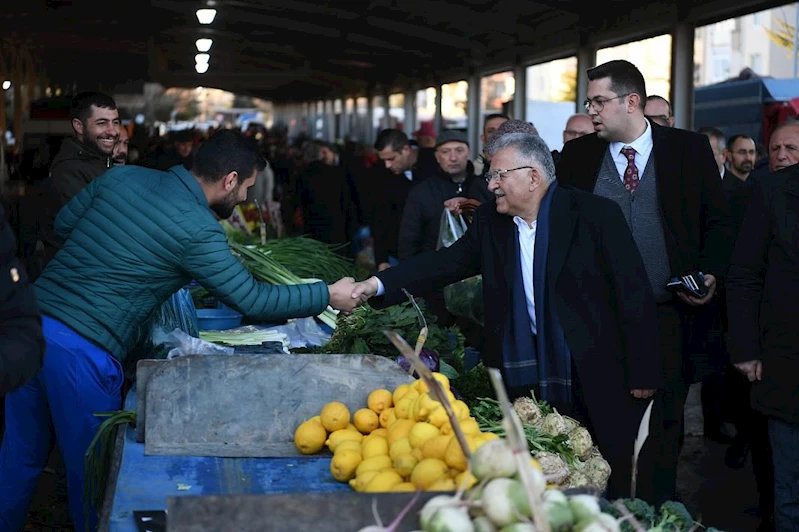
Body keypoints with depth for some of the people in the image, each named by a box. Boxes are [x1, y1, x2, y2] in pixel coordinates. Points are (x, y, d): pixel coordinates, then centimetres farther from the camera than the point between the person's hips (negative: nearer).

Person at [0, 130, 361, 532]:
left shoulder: (122, 176, 8)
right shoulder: (198, 230, -11)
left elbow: (63, 223, 18)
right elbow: (253, 300, -8)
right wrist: (328, 295, 3)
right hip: (82, 349, -7)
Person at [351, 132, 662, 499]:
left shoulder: (596, 214, -9)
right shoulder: (490, 223, 6)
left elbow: (634, 292, -9)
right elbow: (445, 263, 3)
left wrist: (643, 373, -11)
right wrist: (377, 285, -11)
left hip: (601, 373, -4)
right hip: (535, 377, 4)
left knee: (616, 480, 4)